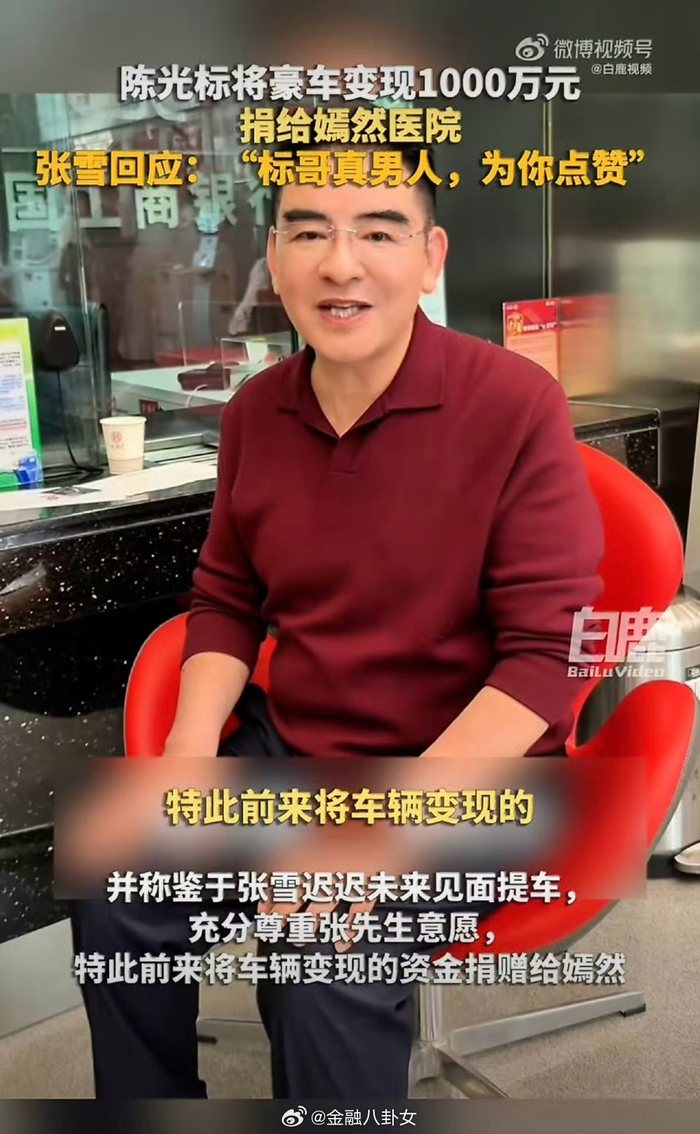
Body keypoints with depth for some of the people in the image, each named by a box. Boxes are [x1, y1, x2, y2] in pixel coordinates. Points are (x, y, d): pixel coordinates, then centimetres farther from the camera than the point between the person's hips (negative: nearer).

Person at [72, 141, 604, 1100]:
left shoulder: (516, 404, -15)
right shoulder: (255, 412, 2)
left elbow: (543, 654, -16)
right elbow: (226, 601, 12)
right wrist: (191, 745, -6)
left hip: (467, 768, -5)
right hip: (288, 742, 5)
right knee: (119, 902, -10)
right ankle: (159, 1100, 17)